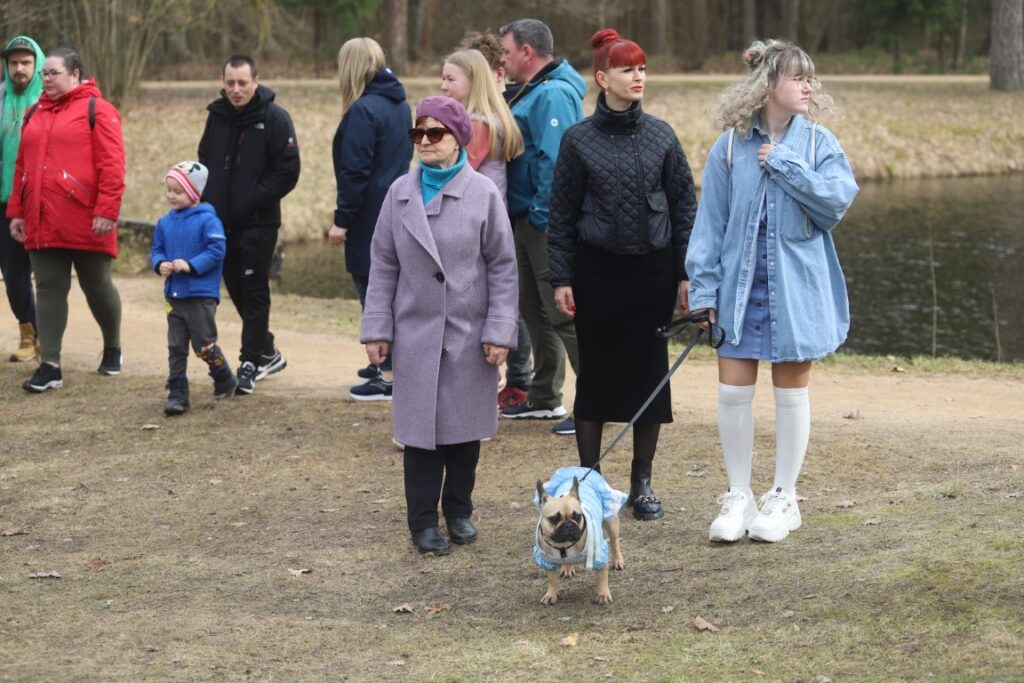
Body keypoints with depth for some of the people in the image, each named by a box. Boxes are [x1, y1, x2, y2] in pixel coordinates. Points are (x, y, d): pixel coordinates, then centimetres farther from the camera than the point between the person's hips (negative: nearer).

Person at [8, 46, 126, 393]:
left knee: (97, 287, 9)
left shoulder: (97, 110, -6)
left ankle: (112, 349, 30)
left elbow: (111, 165, -12)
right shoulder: (34, 114, 14)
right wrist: (16, 211, 13)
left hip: (85, 223, -5)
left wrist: (106, 210, -18)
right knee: (49, 291, 2)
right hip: (42, 224, 5)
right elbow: (22, 166, 18)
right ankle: (50, 366, 2)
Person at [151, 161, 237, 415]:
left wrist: (191, 265, -22)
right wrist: (160, 264, -9)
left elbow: (217, 250, -15)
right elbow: (156, 249, 13)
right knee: (176, 348, 4)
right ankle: (177, 394, 7)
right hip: (174, 296, 5)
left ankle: (225, 381, 25)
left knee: (204, 345, 1)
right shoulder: (165, 223, 8)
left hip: (202, 296, -5)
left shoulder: (207, 220, -10)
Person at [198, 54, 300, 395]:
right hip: (222, 220, 6)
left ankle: (251, 361, 1)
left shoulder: (274, 118, -9)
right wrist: (209, 200, 4)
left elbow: (288, 171, -12)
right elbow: (205, 160, 19)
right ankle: (267, 352, 27)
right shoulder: (217, 115, 9)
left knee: (253, 290, -5)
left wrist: (252, 201, -16)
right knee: (235, 287, 12)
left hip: (258, 223, -6)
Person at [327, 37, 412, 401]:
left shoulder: (363, 110, -17)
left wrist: (342, 220, -15)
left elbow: (355, 172, -20)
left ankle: (388, 377, -3)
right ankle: (387, 361, 30)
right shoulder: (399, 105, 10)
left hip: (371, 217, -9)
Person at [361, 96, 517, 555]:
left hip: (469, 334, -1)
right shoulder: (400, 194, 2)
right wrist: (377, 328, 2)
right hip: (416, 333, 1)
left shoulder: (483, 194, -4)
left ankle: (459, 511, 25)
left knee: (465, 425, 9)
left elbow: (503, 267, -2)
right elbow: (383, 265, 6)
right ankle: (424, 522, 10)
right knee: (421, 427, 2)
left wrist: (499, 331, -6)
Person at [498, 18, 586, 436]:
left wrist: (542, 215, -23)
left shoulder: (553, 94, -16)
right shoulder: (533, 92, 16)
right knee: (533, 308, 17)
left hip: (546, 221, -11)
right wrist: (525, 214, 13)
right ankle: (545, 399, 26)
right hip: (528, 219, 11)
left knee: (563, 312, -9)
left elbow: (555, 160, -24)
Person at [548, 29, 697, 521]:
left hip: (652, 271, 2)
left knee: (649, 373, 5)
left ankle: (642, 484, 16)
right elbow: (561, 214, 1)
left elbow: (684, 205, 6)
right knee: (596, 373, 4)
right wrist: (561, 278, -4)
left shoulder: (661, 136, 2)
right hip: (596, 272, -2)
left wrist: (687, 273, 1)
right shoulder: (579, 140, -2)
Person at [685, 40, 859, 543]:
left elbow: (838, 199, -14)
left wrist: (784, 163, -16)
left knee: (791, 392, 8)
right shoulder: (731, 146, -2)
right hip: (740, 285, 0)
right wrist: (704, 288, -3)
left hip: (796, 288, 0)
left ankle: (783, 498, 20)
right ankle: (738, 496, 16)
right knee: (733, 392, 2)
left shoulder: (817, 142, -2)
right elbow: (710, 220, 0)